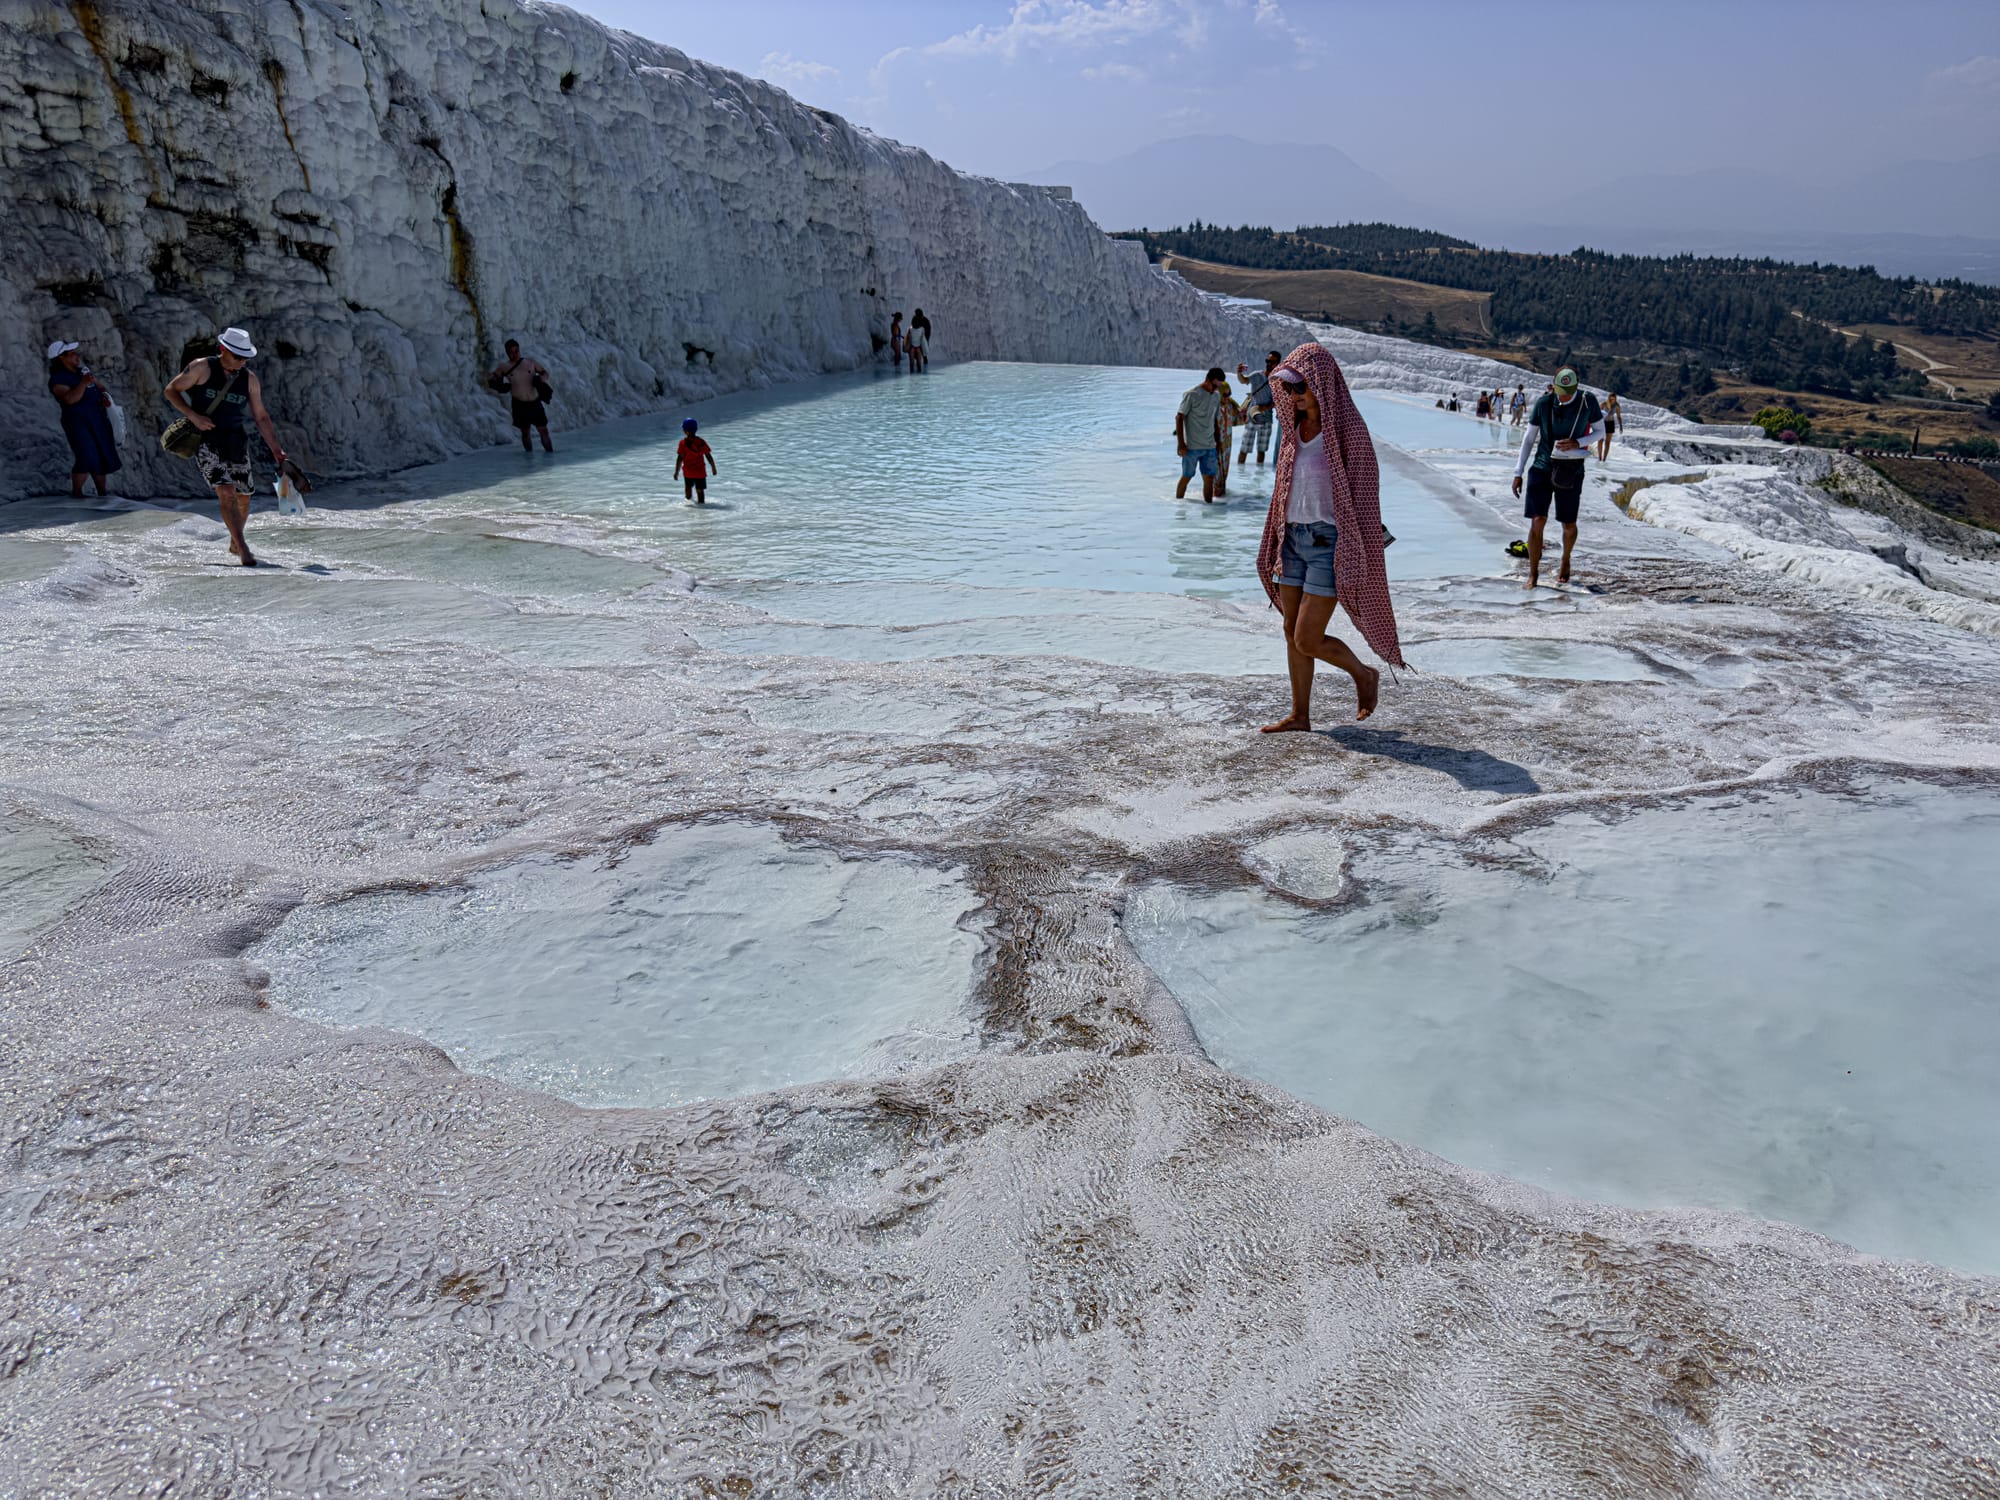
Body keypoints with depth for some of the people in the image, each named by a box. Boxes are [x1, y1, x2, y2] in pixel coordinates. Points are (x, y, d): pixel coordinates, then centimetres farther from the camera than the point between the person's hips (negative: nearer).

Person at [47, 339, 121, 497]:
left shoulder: (82, 370, 14)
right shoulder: (57, 379, -9)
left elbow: (98, 386, 25)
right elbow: (70, 399, -24)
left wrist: (103, 397, 3)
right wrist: (83, 383, -34)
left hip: (98, 418, 8)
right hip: (78, 420, -7)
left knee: (103, 456, 9)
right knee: (87, 457, -16)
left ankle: (102, 491, 19)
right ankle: (76, 492, -3)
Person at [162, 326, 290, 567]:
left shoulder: (250, 379, 4)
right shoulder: (202, 368, -6)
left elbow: (261, 417, 9)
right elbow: (171, 390, 0)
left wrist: (276, 449, 3)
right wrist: (193, 416, -15)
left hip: (236, 441, 4)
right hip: (206, 440, -4)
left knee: (243, 497, 10)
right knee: (226, 492, -19)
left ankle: (235, 543, 34)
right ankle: (243, 549, -21)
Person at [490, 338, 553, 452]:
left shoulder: (531, 362, 4)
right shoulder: (503, 367, 3)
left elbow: (545, 373, 13)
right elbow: (491, 379, 10)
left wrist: (540, 380, -10)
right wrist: (499, 385, -12)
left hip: (535, 403, 0)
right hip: (519, 404, 0)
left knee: (544, 430, 1)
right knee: (525, 432, 6)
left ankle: (550, 453, 8)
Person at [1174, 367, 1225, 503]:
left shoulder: (1217, 396, 9)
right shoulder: (1191, 394, -11)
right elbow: (1179, 418, -11)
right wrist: (1181, 443, -16)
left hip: (1210, 446, 5)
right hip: (1191, 446, -5)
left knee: (1209, 478, 3)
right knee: (1186, 477, 4)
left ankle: (1208, 504, 9)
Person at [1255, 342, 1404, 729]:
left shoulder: (1348, 428, -11)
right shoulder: (1295, 427, 9)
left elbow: (1362, 495, -12)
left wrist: (1353, 558, -15)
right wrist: (1278, 545, 15)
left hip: (1330, 541, -7)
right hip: (1294, 537, 7)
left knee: (1308, 640, -7)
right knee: (1292, 632, 9)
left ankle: (1364, 674, 20)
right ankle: (1300, 715, 19)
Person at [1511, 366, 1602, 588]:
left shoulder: (1588, 401, -6)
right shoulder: (1544, 402, -7)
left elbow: (1599, 432, 6)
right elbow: (1529, 437, 2)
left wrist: (1577, 443, -16)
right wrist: (1518, 473, 2)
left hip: (1571, 471, 1)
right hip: (1542, 467, 0)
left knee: (1569, 525, 7)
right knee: (1537, 520, -11)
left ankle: (1565, 562, 37)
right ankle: (1533, 574, -1)